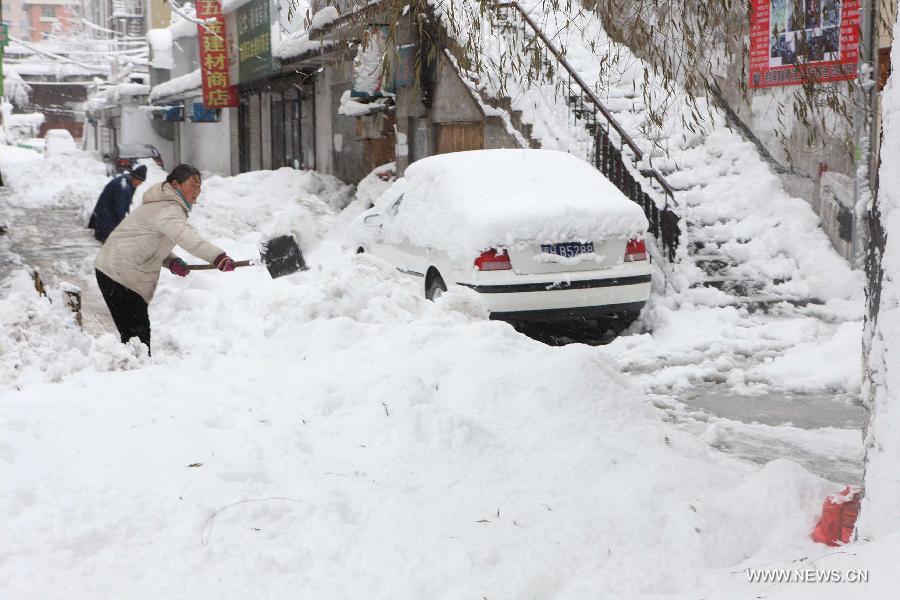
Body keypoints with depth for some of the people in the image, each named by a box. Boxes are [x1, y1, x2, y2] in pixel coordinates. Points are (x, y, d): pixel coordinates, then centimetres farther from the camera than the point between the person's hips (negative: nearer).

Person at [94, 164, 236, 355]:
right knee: (138, 332, -11)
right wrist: (218, 256, -52)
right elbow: (186, 236, -39)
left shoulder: (167, 206, 15)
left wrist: (172, 261, -2)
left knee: (137, 331, 14)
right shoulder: (168, 210, -19)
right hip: (119, 275, -10)